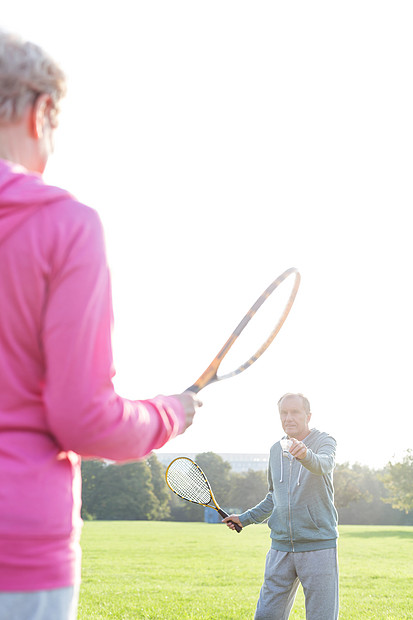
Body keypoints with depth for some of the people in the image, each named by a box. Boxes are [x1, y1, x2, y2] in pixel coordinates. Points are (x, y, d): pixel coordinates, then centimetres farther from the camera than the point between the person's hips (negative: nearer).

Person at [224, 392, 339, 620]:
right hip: (280, 547, 5)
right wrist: (245, 518, 22)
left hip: (318, 547, -5)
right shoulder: (276, 450, 13)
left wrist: (305, 454, -51)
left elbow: (323, 465, -30)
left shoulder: (324, 442, -4)